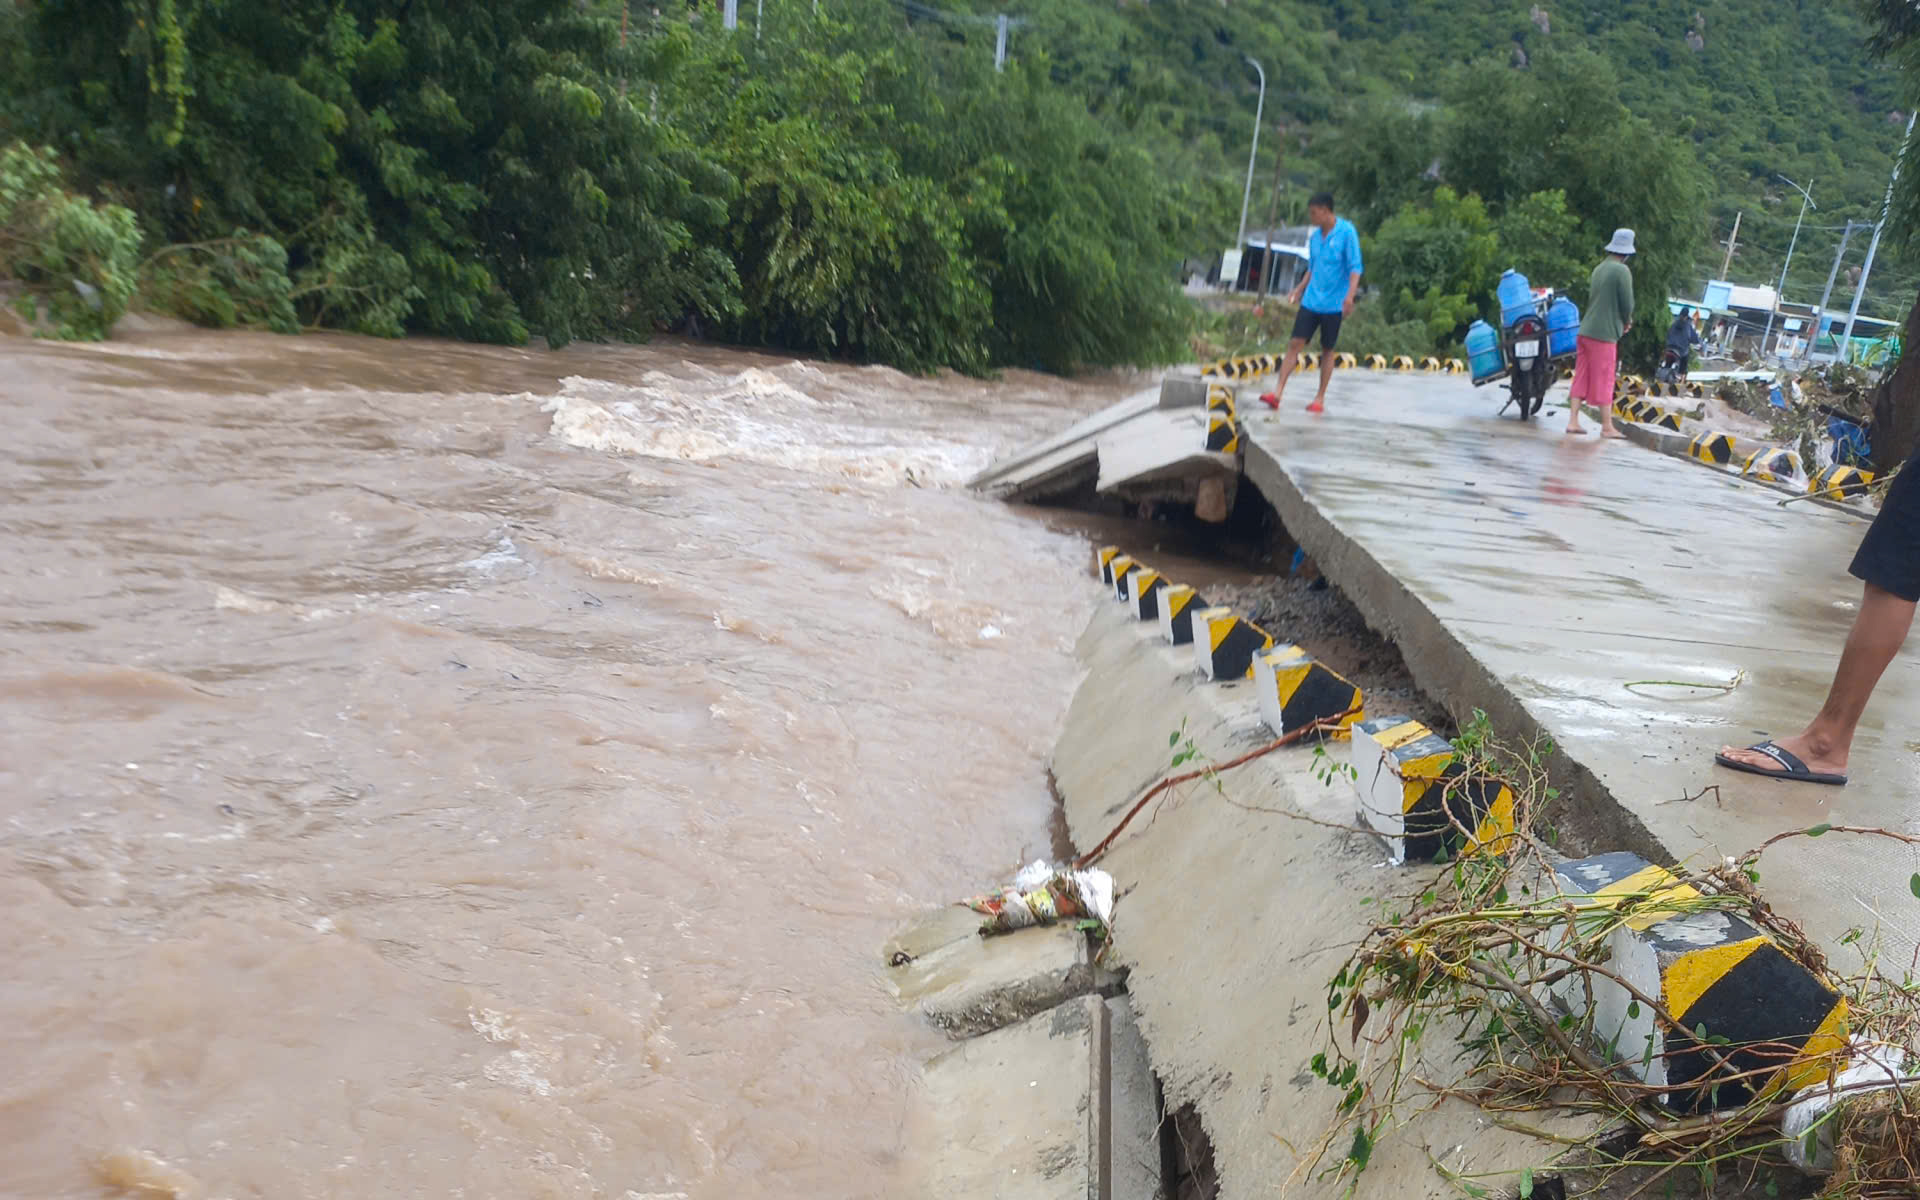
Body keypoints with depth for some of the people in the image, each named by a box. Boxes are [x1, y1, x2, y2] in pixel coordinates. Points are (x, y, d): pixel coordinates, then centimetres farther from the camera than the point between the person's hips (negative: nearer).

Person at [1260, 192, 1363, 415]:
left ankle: (1320, 398, 14)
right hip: (1311, 301, 5)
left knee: (1327, 350, 5)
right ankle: (1277, 392, -10)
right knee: (1295, 343, -6)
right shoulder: (1314, 236, 10)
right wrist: (1300, 289, 18)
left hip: (1333, 304, -5)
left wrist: (1350, 295, -23)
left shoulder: (1346, 232, -9)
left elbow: (1355, 267, -12)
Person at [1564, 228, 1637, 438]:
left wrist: (1623, 319, 11)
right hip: (1604, 334, -7)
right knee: (1604, 381, 0)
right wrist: (1626, 321, 10)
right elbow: (1627, 303, -12)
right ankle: (1607, 427, 7)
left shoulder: (1599, 269, 13)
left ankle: (1573, 421, 7)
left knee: (1581, 378, 8)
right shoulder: (1622, 271, -11)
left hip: (1586, 331, 7)